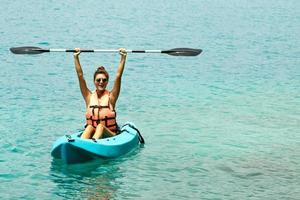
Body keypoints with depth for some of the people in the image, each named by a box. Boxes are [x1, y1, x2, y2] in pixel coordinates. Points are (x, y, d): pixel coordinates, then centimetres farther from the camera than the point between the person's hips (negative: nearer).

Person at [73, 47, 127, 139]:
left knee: (100, 126, -32)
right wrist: (76, 57, -2)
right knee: (89, 127, -31)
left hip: (110, 135, -1)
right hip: (90, 133, 1)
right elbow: (80, 75, 2)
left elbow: (118, 76, -3)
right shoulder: (89, 97, 8)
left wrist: (123, 57, -9)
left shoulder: (111, 96, 4)